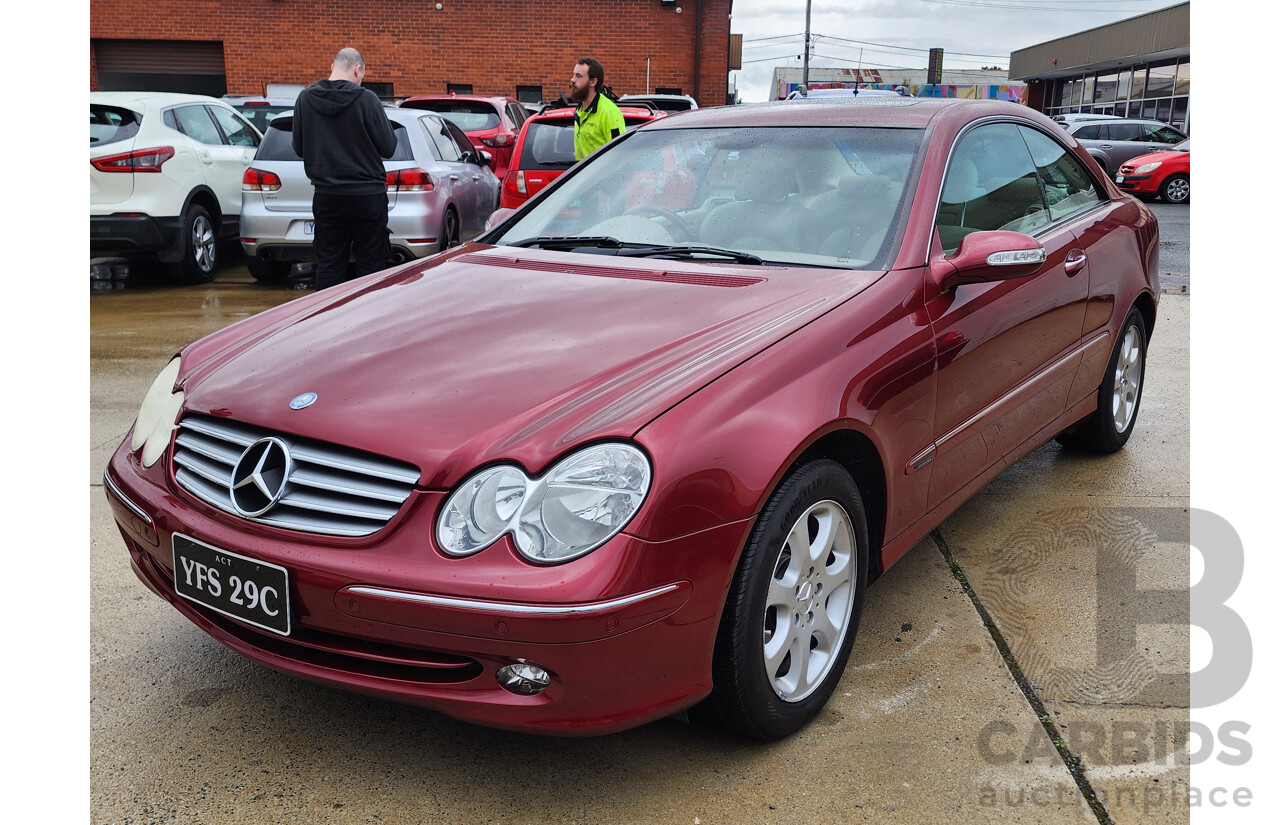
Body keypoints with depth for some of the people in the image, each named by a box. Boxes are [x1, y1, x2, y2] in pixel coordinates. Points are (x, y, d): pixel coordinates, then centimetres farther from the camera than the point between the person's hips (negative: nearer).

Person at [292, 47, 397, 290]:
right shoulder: (366, 100, -12)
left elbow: (299, 148, 8)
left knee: (328, 265, 8)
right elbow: (388, 148, -8)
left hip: (326, 196, 4)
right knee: (371, 264, 4)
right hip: (367, 195, -3)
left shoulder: (305, 99, 1)